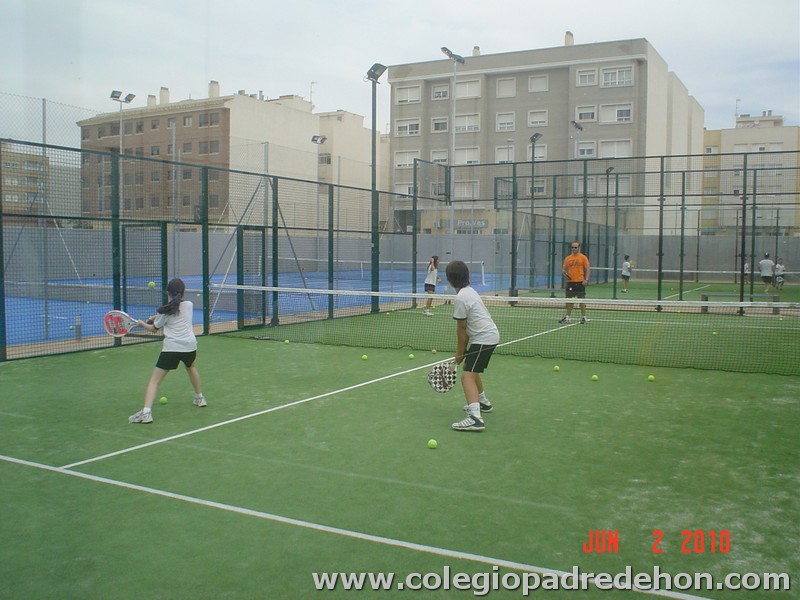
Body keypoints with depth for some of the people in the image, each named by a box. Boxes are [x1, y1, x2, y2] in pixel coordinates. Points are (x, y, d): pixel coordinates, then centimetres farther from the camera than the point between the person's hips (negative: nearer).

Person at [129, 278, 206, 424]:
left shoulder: (164, 311, 1)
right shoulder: (189, 305, 10)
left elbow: (154, 328, 16)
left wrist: (142, 323, 34)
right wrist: (158, 317, 23)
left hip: (171, 348, -4)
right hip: (190, 346, 4)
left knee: (154, 380, -1)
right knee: (191, 367, 36)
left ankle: (146, 412, -17)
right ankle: (199, 398, 46)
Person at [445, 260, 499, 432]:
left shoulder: (461, 298, -19)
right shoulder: (468, 290, 10)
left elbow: (461, 328, -12)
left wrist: (460, 353, -2)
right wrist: (463, 350, 10)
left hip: (484, 338, -10)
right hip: (490, 335, 10)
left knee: (467, 376, -18)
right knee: (472, 370, 29)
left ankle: (475, 418, -31)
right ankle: (483, 403, 47)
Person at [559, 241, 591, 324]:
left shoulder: (583, 257, 1)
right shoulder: (568, 258, 12)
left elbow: (587, 269, -2)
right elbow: (564, 268, 15)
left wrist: (586, 279, -12)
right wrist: (564, 272, -8)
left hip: (580, 282, -4)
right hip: (570, 282, 4)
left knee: (581, 299, 1)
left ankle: (583, 317, 8)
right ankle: (567, 317, 14)